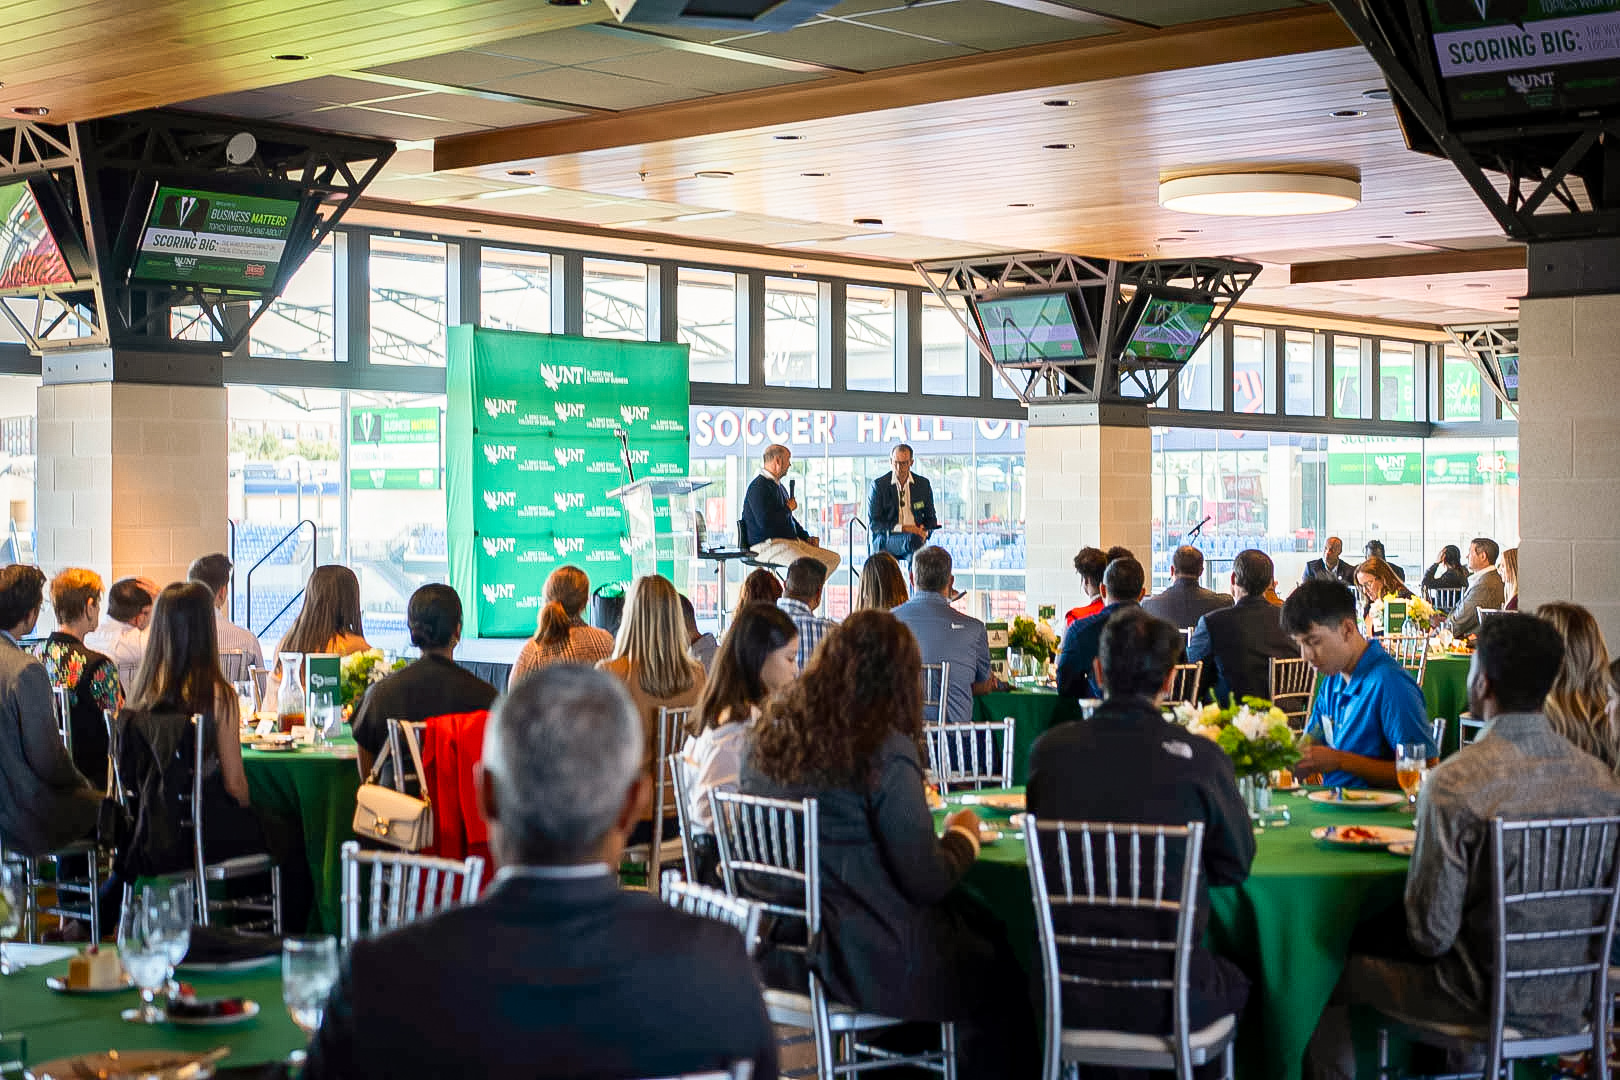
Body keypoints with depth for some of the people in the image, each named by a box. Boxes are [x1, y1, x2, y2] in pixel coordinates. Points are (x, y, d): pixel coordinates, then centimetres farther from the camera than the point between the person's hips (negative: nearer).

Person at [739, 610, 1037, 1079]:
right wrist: (964, 834, 4)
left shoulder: (767, 735, 1)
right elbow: (927, 881, -17)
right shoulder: (885, 750, -19)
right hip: (859, 960, -7)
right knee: (999, 967, 16)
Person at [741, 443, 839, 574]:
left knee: (834, 559, 0)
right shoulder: (758, 487, -11)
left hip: (792, 541, 10)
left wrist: (807, 538, 15)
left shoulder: (779, 486, 22)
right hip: (768, 545, -10)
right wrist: (788, 508, -6)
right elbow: (765, 522, -22)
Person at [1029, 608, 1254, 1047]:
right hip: (1164, 1001, -2)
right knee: (1234, 979, 30)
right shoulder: (1201, 758, -13)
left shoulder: (1049, 749, -6)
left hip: (1065, 995, 3)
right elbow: (1236, 866, 2)